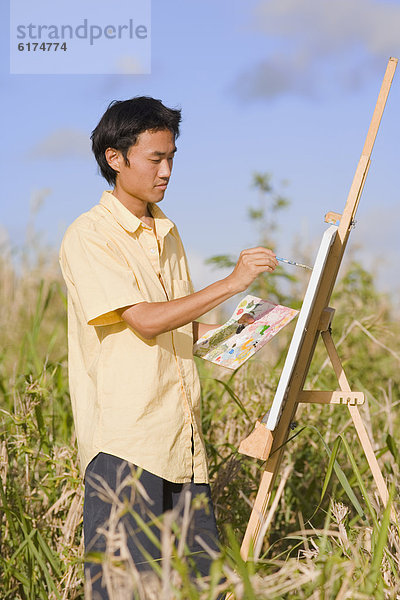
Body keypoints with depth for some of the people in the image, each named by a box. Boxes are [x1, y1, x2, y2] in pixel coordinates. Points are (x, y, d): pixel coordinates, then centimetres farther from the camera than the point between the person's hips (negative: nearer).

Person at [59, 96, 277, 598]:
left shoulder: (167, 233, 18)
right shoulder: (88, 236, -8)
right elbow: (145, 320, -17)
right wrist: (231, 283, -17)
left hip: (180, 434, 7)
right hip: (121, 439, -7)